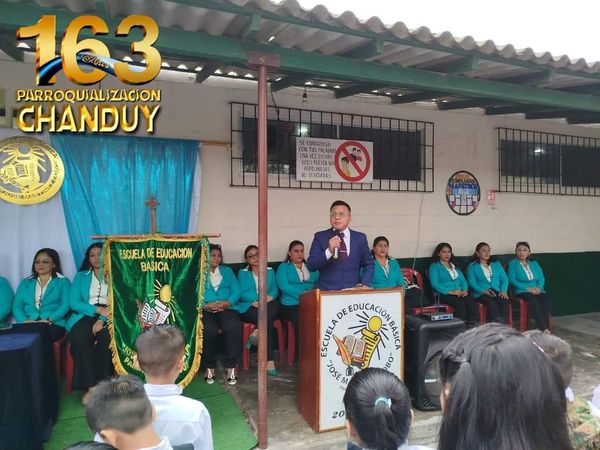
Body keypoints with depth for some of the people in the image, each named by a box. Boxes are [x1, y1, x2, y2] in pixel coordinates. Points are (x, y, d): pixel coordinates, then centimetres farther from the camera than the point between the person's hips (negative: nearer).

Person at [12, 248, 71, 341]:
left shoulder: (63, 281, 13)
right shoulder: (25, 282, 24)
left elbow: (65, 305, 0)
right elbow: (17, 306, 12)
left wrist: (48, 320, -16)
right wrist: (24, 321, -9)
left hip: (54, 324, -2)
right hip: (28, 325, 3)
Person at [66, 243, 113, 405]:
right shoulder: (81, 276, 16)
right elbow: (73, 303, 3)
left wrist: (102, 319, -19)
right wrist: (98, 309, -13)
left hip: (108, 317, -1)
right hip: (85, 316, 1)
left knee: (107, 337, -34)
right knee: (79, 337, -32)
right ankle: (90, 386, -25)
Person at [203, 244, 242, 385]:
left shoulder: (227, 271, 21)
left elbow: (236, 291, 9)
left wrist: (226, 303, -11)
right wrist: (206, 305, -19)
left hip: (226, 308, 2)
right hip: (205, 309, -2)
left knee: (234, 327, -30)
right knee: (208, 330, -33)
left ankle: (231, 367, -19)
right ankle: (210, 366, -13)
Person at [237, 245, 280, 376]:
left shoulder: (269, 271, 20)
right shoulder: (243, 273, 13)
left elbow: (275, 290, 8)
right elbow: (242, 294, 0)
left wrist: (270, 297, -16)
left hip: (267, 307, 3)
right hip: (248, 308, -3)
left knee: (274, 305, -35)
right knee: (268, 321, -32)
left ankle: (257, 334, -27)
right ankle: (270, 361, -29)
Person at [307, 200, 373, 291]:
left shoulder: (360, 238, 9)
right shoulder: (320, 237, 4)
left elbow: (368, 264, 16)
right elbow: (311, 266, -3)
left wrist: (365, 284, 0)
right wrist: (329, 251, -16)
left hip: (353, 292, 2)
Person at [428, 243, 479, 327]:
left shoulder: (454, 266, 27)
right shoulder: (434, 266, 8)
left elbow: (463, 280, 19)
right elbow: (434, 283, -6)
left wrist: (465, 290, -3)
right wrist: (450, 291, -16)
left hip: (460, 293, 5)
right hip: (444, 294, -5)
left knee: (471, 301, -28)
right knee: (460, 303, -34)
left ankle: (475, 325, -36)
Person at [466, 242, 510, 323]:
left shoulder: (496, 264, 27)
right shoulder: (472, 266, 15)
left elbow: (504, 279, 16)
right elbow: (472, 283, 1)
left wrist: (504, 291, -5)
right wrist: (484, 291, -18)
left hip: (498, 292, 3)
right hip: (481, 293, -3)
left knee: (504, 301, -32)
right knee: (491, 303, -36)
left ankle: (504, 324, -44)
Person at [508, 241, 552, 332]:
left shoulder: (534, 264, 22)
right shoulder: (513, 263, 8)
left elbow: (541, 279, 12)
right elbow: (512, 280, -4)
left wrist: (538, 288, -11)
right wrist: (528, 288, -14)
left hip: (537, 290, 4)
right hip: (522, 291, -4)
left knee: (546, 299, -29)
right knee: (533, 301, -34)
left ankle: (540, 327, -30)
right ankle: (544, 328, -34)